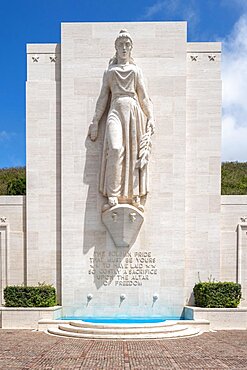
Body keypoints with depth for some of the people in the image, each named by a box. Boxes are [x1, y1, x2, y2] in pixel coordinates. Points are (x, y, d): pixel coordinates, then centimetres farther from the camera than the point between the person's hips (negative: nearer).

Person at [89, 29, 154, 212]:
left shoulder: (136, 70, 21)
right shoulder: (109, 71, 21)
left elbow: (144, 97, 15)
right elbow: (103, 97, 16)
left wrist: (151, 117, 1)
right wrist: (95, 121, 9)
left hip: (134, 110, 1)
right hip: (116, 110, -1)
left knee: (134, 152, -8)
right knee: (115, 149, -22)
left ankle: (135, 196, -5)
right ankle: (113, 197, -23)